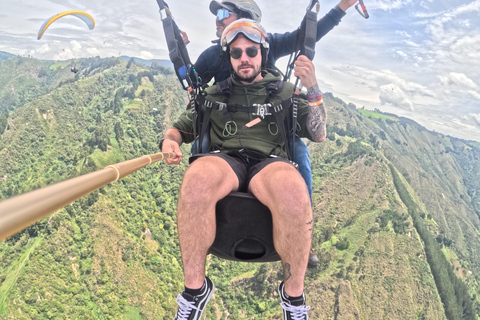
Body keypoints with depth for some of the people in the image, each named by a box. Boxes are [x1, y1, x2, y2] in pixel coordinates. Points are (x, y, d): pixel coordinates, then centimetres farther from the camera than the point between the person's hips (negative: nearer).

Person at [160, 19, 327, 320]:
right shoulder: (214, 94, 24)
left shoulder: (285, 92, 22)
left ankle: (293, 294, -12)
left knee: (295, 195, -38)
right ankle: (195, 287, -17)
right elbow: (180, 127, 25)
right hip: (223, 158, 1)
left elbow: (318, 134, 13)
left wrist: (313, 89, -1)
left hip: (270, 160, 0)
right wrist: (170, 140, -1)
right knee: (197, 181, -38)